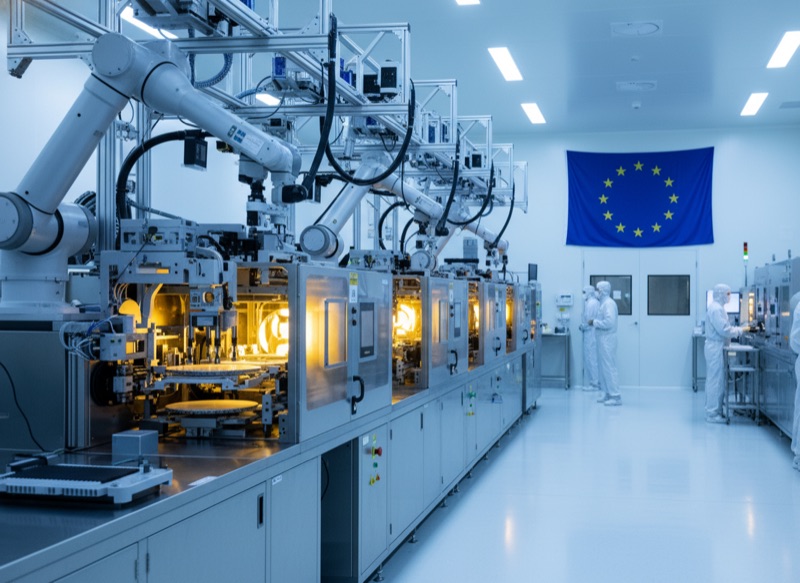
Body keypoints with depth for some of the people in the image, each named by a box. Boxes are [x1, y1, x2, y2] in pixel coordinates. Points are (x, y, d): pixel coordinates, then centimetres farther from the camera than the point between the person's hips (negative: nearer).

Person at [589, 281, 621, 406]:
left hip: (607, 339, -10)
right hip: (602, 339, 10)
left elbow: (609, 322, -25)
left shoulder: (609, 303, -15)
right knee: (602, 367, 14)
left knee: (609, 367, -9)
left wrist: (595, 322, -15)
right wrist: (595, 322, 8)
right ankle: (607, 394, 21)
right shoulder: (604, 303, 15)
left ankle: (615, 396, -7)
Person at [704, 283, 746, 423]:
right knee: (716, 381, -6)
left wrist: (737, 329, 9)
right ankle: (713, 414, -2)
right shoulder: (716, 309, -16)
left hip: (714, 347, 11)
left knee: (713, 380, 13)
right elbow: (723, 329, -20)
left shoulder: (716, 307, 16)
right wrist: (740, 331, -8)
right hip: (716, 347, -11)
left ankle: (711, 411, 19)